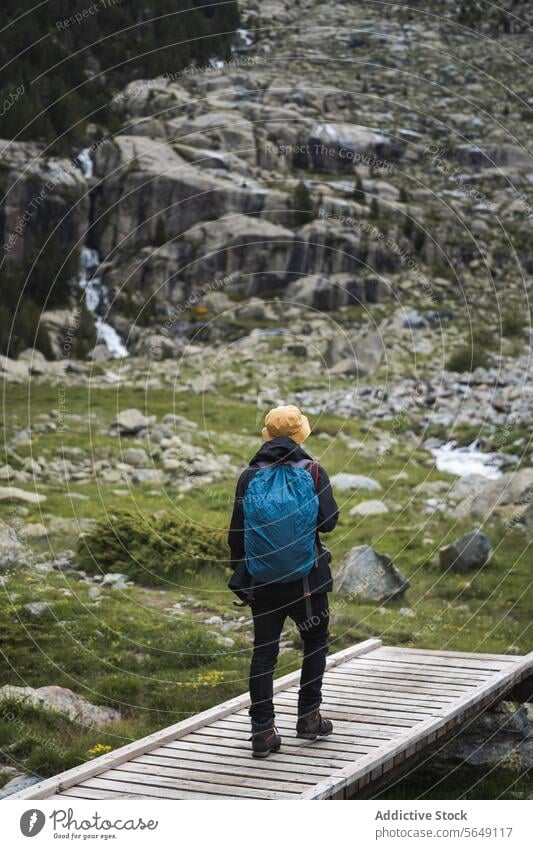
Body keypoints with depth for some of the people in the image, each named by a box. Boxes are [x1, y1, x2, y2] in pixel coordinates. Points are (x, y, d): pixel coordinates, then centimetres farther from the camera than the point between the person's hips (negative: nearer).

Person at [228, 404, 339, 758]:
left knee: (264, 651, 6)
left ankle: (263, 732, 4)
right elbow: (329, 520, -8)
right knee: (316, 641, 18)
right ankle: (309, 718, 19)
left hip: (261, 579, 2)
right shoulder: (312, 471, -6)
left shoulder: (250, 477, -1)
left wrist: (241, 571, 14)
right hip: (306, 578, -2)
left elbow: (236, 533, 1)